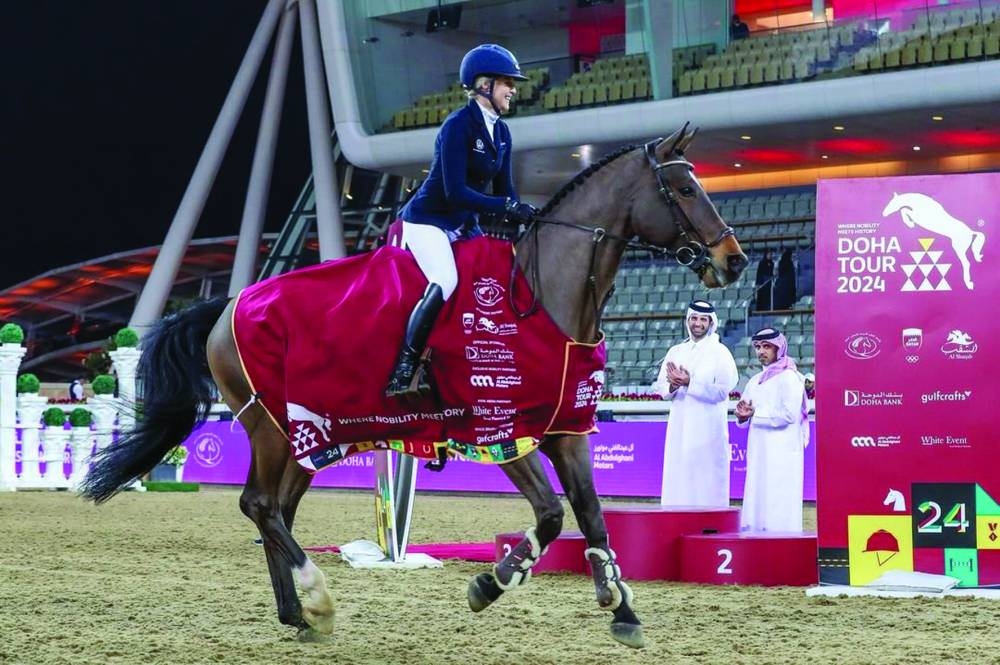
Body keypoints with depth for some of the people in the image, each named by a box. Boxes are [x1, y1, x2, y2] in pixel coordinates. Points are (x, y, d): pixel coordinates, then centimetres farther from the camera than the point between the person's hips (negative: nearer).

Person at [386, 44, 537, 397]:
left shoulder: (501, 132, 6)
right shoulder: (458, 125, -19)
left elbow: (504, 189, 8)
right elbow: (455, 192, -26)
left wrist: (523, 217, -11)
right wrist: (506, 207, -31)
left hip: (465, 226, 9)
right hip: (428, 220, -9)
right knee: (445, 282, -30)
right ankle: (404, 366, -25)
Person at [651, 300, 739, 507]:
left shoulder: (720, 352, 0)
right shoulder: (676, 352, 15)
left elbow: (721, 391, -9)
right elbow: (660, 386, 12)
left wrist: (689, 383, -16)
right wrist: (672, 386, -10)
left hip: (708, 429, -5)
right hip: (679, 427, 5)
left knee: (707, 483, -8)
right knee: (677, 480, 1)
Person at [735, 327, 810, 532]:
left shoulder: (789, 378, -4)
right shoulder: (755, 381, 20)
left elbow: (789, 414, -16)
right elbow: (744, 420, 24)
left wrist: (755, 413, -10)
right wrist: (743, 416, 0)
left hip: (782, 452, -8)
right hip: (758, 452, 8)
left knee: (779, 508, -11)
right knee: (757, 501, 3)